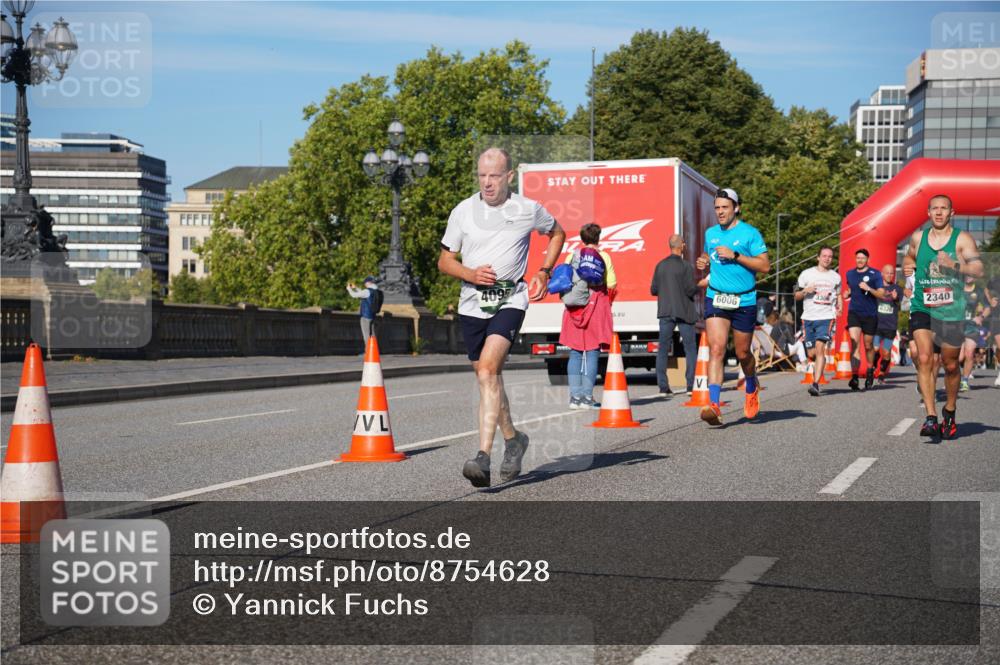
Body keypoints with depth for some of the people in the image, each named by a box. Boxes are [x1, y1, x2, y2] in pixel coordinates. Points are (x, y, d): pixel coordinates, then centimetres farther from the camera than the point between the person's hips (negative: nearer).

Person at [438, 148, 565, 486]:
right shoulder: (463, 211, 3)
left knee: (487, 369, -23)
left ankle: (483, 457, -27)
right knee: (489, 378, 13)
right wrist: (471, 274, -11)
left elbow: (558, 233, 21)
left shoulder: (529, 210, 0)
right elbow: (444, 260, 8)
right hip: (472, 303, 4)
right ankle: (513, 439, 37)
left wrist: (544, 272, 9)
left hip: (510, 300, -4)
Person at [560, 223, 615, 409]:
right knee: (592, 353, -1)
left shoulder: (571, 257, 7)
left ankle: (575, 396, 5)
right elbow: (611, 285, -5)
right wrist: (607, 302, 11)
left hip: (574, 309, 3)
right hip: (596, 307, -3)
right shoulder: (603, 257, -1)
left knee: (575, 353, 9)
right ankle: (587, 397, -5)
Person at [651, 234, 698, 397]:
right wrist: (699, 286, 6)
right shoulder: (686, 266, -10)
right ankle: (691, 385, 1)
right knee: (690, 348, 6)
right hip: (683, 312, -4)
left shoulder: (660, 266, 4)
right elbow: (690, 290, -13)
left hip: (665, 312, 4)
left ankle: (663, 387, 2)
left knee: (663, 349, 6)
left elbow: (653, 290, 5)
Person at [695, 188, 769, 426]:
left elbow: (765, 265, -11)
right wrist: (704, 262, 6)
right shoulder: (710, 233, 11)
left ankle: (752, 388, 41)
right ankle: (714, 405, -22)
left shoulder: (749, 233, -5)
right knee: (716, 349, -14)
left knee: (742, 354, 9)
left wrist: (734, 255, -19)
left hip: (744, 301, -3)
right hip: (715, 298, 3)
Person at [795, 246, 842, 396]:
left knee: (820, 348, -19)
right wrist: (805, 291, -11)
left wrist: (840, 308, 8)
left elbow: (839, 294, 27)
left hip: (826, 317, -1)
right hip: (808, 317, 1)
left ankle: (816, 384, -23)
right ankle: (818, 368, 38)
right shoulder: (807, 274, 7)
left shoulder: (835, 277, 12)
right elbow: (797, 296, 10)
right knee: (811, 354, 4)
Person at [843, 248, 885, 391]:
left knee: (868, 346, 10)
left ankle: (870, 370, 36)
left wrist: (869, 288, -22)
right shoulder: (850, 274, 9)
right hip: (854, 313, 2)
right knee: (854, 342, -16)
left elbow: (881, 294, -7)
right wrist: (847, 294, 5)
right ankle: (854, 376, -23)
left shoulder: (875, 274, -2)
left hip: (870, 314, -2)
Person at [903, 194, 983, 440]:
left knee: (950, 365, 9)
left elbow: (979, 270, -13)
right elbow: (909, 256, 28)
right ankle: (931, 417, -20)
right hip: (922, 308, 1)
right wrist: (907, 266, 5)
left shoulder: (962, 239, -3)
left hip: (952, 310, -1)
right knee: (924, 359, -17)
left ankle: (950, 414, 31)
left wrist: (954, 265, -29)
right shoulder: (918, 237, 7)